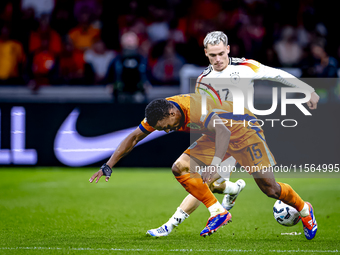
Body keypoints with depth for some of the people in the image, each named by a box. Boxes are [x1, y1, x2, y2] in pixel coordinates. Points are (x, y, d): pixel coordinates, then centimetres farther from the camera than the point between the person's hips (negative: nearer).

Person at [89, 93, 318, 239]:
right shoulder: (159, 113, -14)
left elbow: (224, 131, -53)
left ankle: (303, 209, 22)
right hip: (217, 134, 7)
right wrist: (108, 167, -12)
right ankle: (218, 213, -9)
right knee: (180, 168, -15)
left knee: (269, 188, -8)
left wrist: (215, 165, -67)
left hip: (244, 130, -7)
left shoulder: (198, 109, -38)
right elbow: (134, 137, -5)